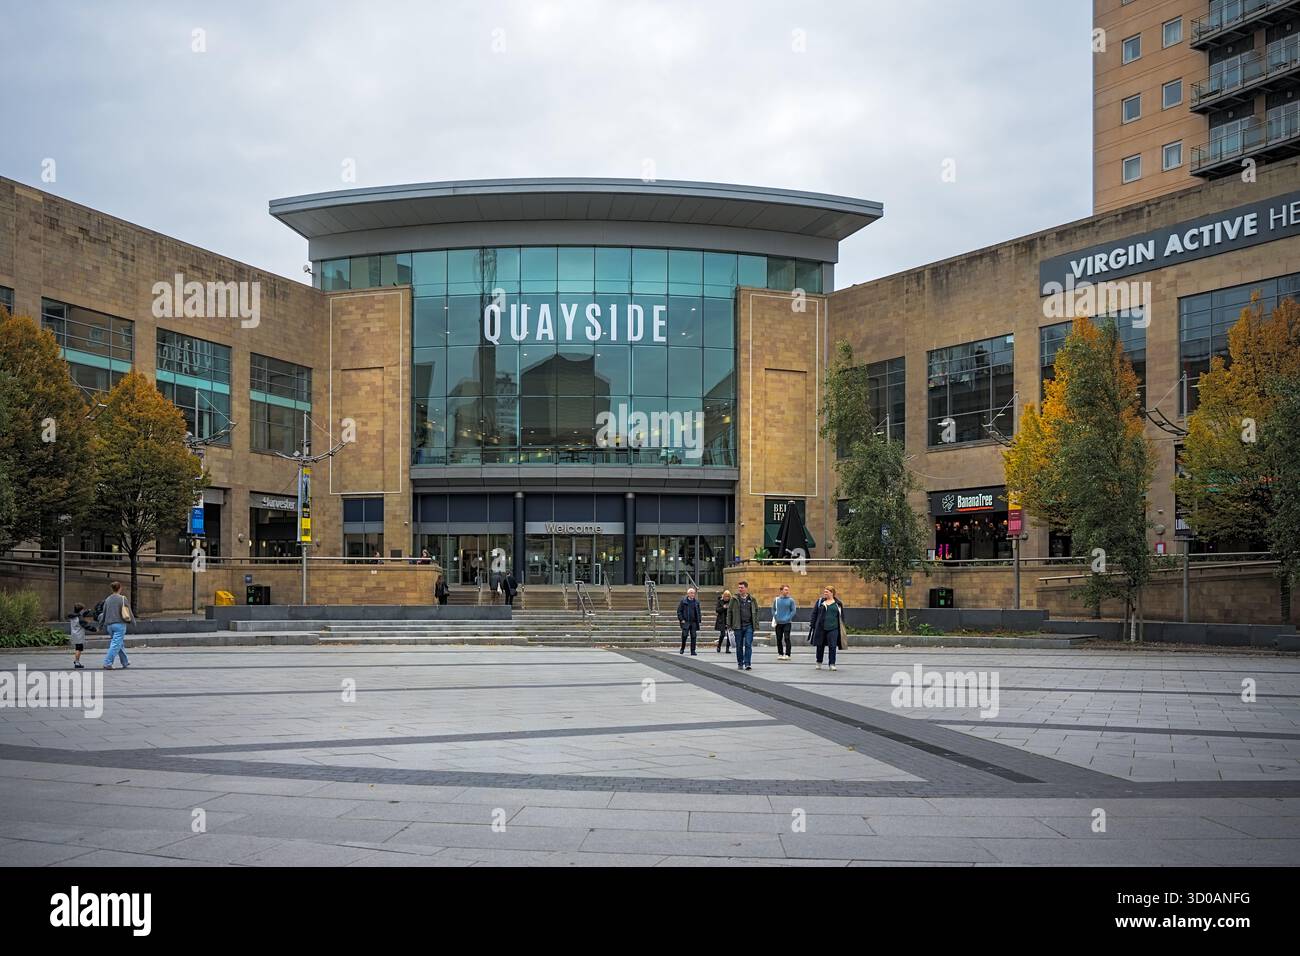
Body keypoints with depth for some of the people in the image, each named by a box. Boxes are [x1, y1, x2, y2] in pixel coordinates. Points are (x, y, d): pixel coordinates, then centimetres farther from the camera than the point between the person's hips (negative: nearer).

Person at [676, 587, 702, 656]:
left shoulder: (696, 602, 12)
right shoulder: (683, 601, 1)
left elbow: (698, 612, 17)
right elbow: (679, 611, 1)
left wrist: (700, 620, 6)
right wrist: (681, 619, -8)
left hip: (694, 622, 3)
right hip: (685, 622, -3)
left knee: (693, 636, 0)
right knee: (684, 635, -10)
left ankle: (693, 651, 5)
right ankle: (682, 649, 11)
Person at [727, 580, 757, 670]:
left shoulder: (752, 599, 6)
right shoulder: (734, 599, 2)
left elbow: (756, 611, 13)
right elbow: (729, 611, 3)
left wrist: (756, 622, 6)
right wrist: (729, 624, -1)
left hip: (749, 626, 0)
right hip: (738, 626, 0)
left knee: (748, 645, -7)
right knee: (739, 646, 7)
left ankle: (747, 664, -6)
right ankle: (740, 663, 19)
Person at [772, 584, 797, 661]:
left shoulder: (790, 600, -1)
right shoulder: (777, 599, 6)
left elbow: (793, 611, -2)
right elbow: (773, 609, 12)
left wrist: (788, 618, -11)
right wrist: (775, 618, -1)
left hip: (787, 623, -3)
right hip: (778, 623, 3)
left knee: (787, 638, -9)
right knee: (779, 639, 7)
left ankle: (787, 654, -6)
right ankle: (780, 654, 17)